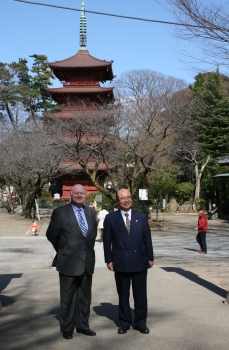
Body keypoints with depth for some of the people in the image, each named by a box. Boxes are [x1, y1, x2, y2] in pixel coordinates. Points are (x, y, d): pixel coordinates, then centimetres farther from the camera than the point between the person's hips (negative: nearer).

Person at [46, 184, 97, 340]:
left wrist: (88, 248, 11)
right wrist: (63, 250, 8)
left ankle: (83, 325, 27)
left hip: (87, 262, 5)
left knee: (85, 296, 13)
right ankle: (67, 328, 19)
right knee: (68, 297, 6)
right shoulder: (60, 212, -7)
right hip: (69, 261, -4)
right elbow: (51, 235, 0)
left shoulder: (91, 212, 8)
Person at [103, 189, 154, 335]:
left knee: (140, 294, 7)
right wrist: (109, 260, -4)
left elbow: (147, 238, 6)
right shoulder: (111, 218, 1)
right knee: (123, 295, 10)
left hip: (139, 261, 1)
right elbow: (107, 241, 1)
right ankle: (125, 323, 23)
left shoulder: (141, 217, 5)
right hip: (120, 262, -1)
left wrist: (150, 258, 4)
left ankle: (141, 323, 21)